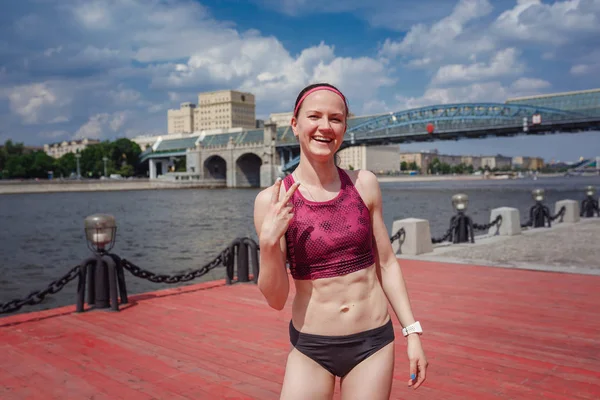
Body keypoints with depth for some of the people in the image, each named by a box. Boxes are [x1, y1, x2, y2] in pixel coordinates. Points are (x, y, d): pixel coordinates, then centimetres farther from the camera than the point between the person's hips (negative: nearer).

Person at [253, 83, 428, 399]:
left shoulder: (364, 184, -4)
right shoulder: (272, 200, -10)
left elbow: (386, 263, 5)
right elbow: (276, 299, -8)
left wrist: (412, 332, 3)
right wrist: (268, 242, -24)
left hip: (373, 342, 2)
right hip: (310, 349, -1)